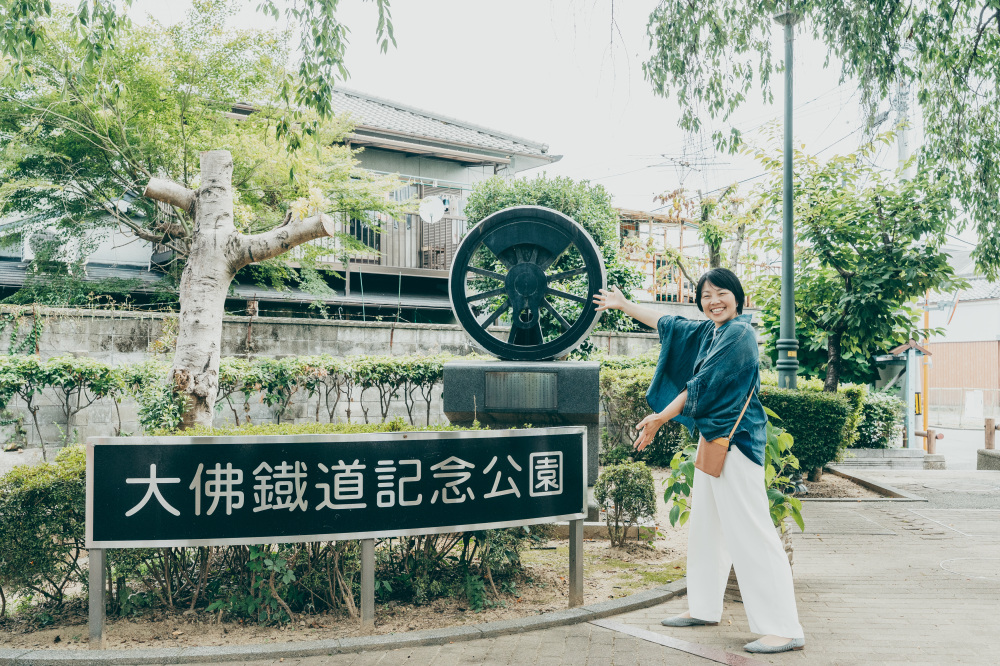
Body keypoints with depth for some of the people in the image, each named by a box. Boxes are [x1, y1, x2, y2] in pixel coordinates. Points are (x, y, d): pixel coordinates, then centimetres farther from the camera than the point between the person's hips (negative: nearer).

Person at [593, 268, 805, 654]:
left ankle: (784, 629, -9)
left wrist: (660, 418, -9)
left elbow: (702, 386, -16)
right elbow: (669, 325, 27)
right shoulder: (708, 330, 13)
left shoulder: (738, 334, -14)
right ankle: (704, 608, 30)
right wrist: (624, 305, 33)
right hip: (713, 440, 10)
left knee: (750, 534, -12)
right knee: (705, 527, 17)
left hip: (735, 441, -10)